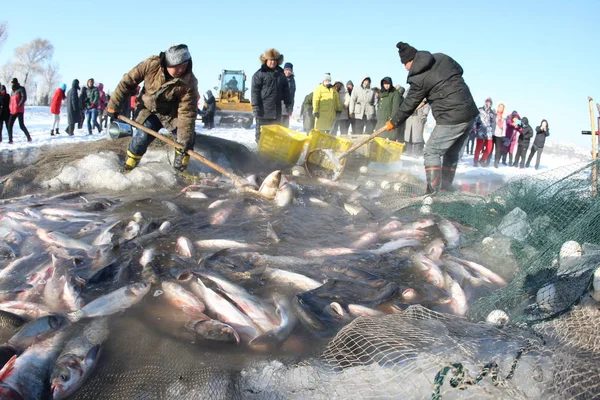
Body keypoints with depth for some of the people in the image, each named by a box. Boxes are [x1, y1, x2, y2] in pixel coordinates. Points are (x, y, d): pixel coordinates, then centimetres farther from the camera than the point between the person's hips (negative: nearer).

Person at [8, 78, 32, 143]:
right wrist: (10, 108, 15)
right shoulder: (12, 91, 22)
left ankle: (28, 137, 7)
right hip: (13, 111, 7)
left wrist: (20, 104, -22)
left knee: (21, 125, -9)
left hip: (19, 110, -7)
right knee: (10, 125, 0)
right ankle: (10, 140, 3)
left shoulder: (21, 89, -1)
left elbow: (24, 97, -13)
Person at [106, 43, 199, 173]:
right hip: (150, 111, 0)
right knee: (140, 140, -8)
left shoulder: (189, 82, -30)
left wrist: (184, 140, -33)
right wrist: (113, 106, -11)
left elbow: (187, 112, -29)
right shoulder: (152, 64, -28)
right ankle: (126, 171, 11)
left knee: (188, 137, -13)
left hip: (173, 113, 0)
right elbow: (128, 82, -16)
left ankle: (179, 171, 4)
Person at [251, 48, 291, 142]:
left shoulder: (281, 74, 16)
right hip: (263, 110, -5)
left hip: (277, 110, 5)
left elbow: (286, 91, 19)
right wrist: (255, 106, -14)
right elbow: (255, 91, -7)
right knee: (262, 132, -1)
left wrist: (288, 104, 13)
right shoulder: (259, 74, -2)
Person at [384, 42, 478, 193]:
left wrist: (393, 123, 11)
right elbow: (459, 70, 23)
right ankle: (446, 186, 30)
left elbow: (409, 105, -2)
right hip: (470, 113, 8)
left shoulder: (418, 78, -13)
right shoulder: (441, 57, 6)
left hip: (452, 119, -8)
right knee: (451, 152, 20)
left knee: (431, 153, -1)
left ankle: (433, 192, -6)